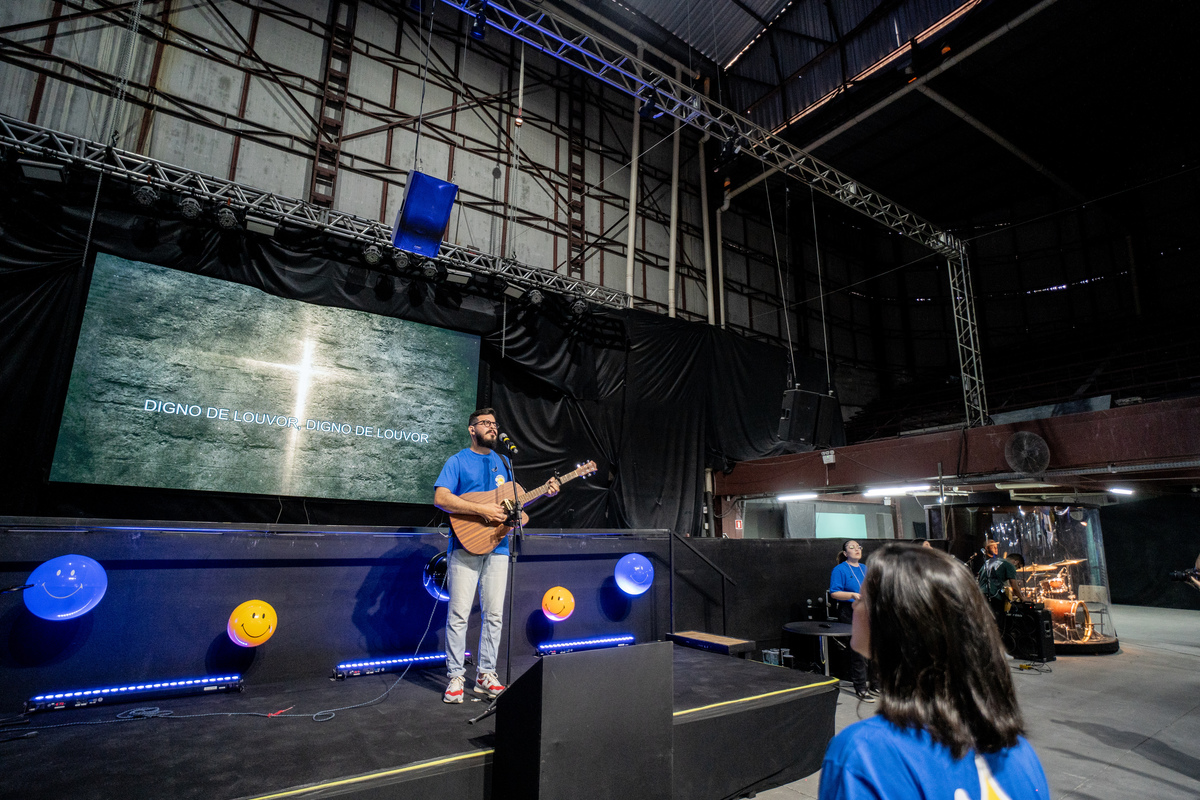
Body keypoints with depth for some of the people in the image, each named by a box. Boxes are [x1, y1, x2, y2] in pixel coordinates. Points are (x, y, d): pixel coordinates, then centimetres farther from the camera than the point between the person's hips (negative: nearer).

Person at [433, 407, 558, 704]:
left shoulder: (502, 462, 18)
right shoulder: (458, 460, 1)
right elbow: (440, 498, -12)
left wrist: (546, 492, 6)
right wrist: (482, 509, -19)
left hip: (497, 547, 5)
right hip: (466, 545, -5)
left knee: (494, 614, 6)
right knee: (459, 613, -2)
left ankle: (485, 674, 18)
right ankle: (455, 677, 11)